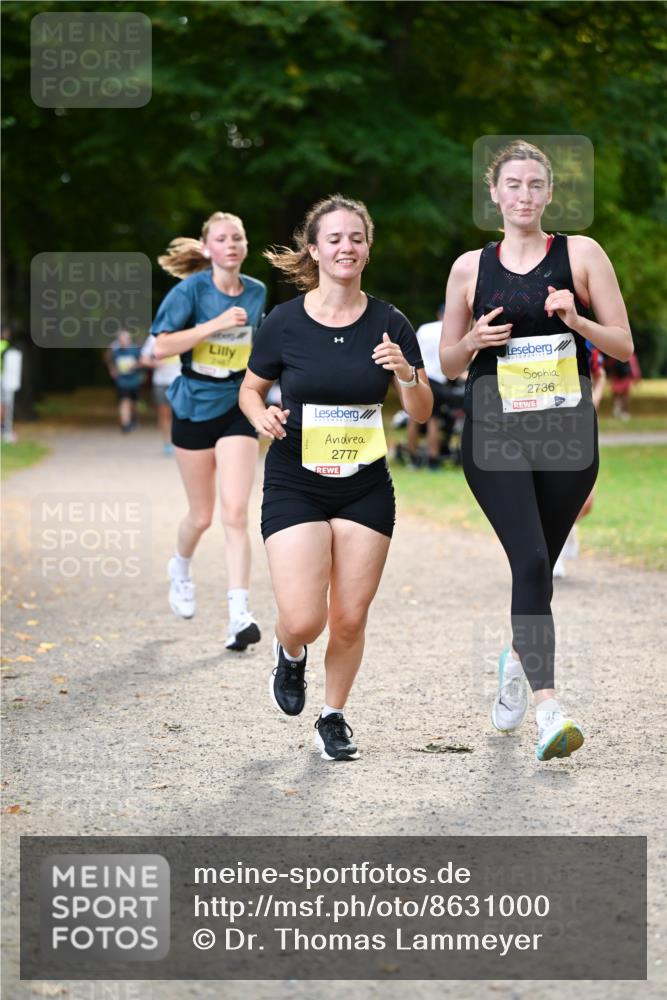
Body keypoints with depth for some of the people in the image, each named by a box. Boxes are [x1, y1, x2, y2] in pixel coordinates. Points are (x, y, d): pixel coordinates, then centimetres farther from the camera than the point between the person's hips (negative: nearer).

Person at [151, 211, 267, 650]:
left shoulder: (257, 292, 3)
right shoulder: (192, 290, -10)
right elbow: (161, 348, -19)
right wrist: (216, 324, -24)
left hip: (239, 408, 2)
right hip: (195, 409, -2)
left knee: (236, 513, -12)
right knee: (202, 515, 10)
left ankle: (239, 615, -16)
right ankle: (181, 568, 44)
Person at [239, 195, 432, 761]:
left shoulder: (389, 325, -3)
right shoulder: (285, 323, -7)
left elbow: (421, 413, 0)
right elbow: (251, 389, 8)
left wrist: (406, 373, -19)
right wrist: (262, 417, -14)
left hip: (365, 491, 2)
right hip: (295, 487, -2)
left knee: (350, 619, 2)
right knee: (303, 620, -12)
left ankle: (334, 718, 26)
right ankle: (290, 655, 25)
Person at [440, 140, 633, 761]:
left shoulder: (581, 254, 3)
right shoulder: (470, 267, 7)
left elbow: (623, 346, 2)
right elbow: (448, 364, 13)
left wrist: (577, 321, -16)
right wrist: (474, 340, -8)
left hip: (567, 433, 1)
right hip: (494, 435, -1)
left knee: (539, 565, 11)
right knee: (531, 562, -17)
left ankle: (517, 661, 42)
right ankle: (548, 710, -23)